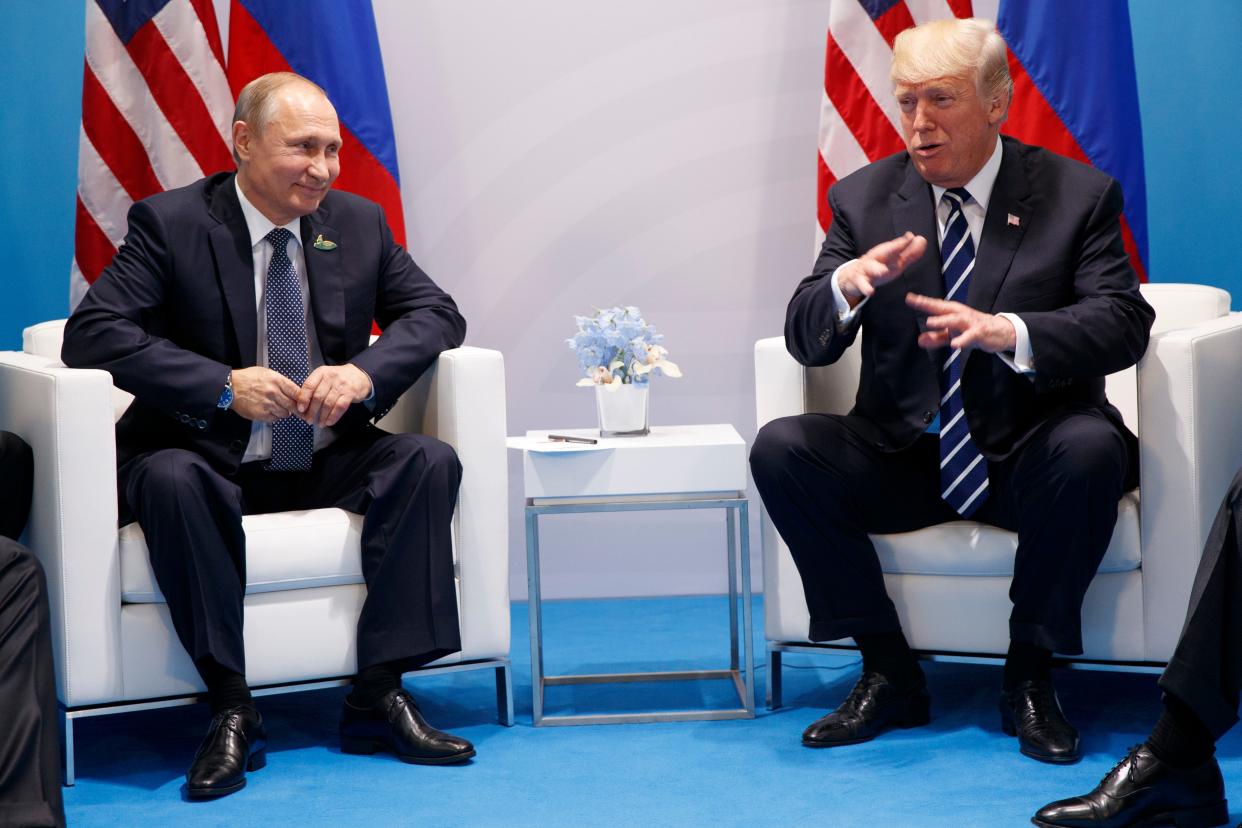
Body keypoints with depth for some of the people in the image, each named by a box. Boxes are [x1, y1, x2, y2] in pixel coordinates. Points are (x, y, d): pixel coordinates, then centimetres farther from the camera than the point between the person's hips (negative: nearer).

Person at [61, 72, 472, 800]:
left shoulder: (359, 222, 5)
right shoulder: (170, 222, -8)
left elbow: (436, 312, 4)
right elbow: (92, 332, -16)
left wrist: (366, 371, -18)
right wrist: (224, 385, -27)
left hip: (326, 460, 4)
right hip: (212, 460, -4)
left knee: (430, 461, -21)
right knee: (169, 480, -36)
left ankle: (379, 695, -19)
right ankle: (231, 708, -27)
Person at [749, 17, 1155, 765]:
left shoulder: (1078, 195, -2)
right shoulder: (865, 199, 3)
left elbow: (1123, 324, -14)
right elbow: (806, 340, -3)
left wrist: (1006, 332, -33)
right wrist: (847, 286, -28)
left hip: (1029, 455, -2)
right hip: (904, 457, 2)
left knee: (1092, 447, -34)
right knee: (780, 448, -22)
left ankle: (1031, 676, -14)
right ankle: (889, 672, -10)